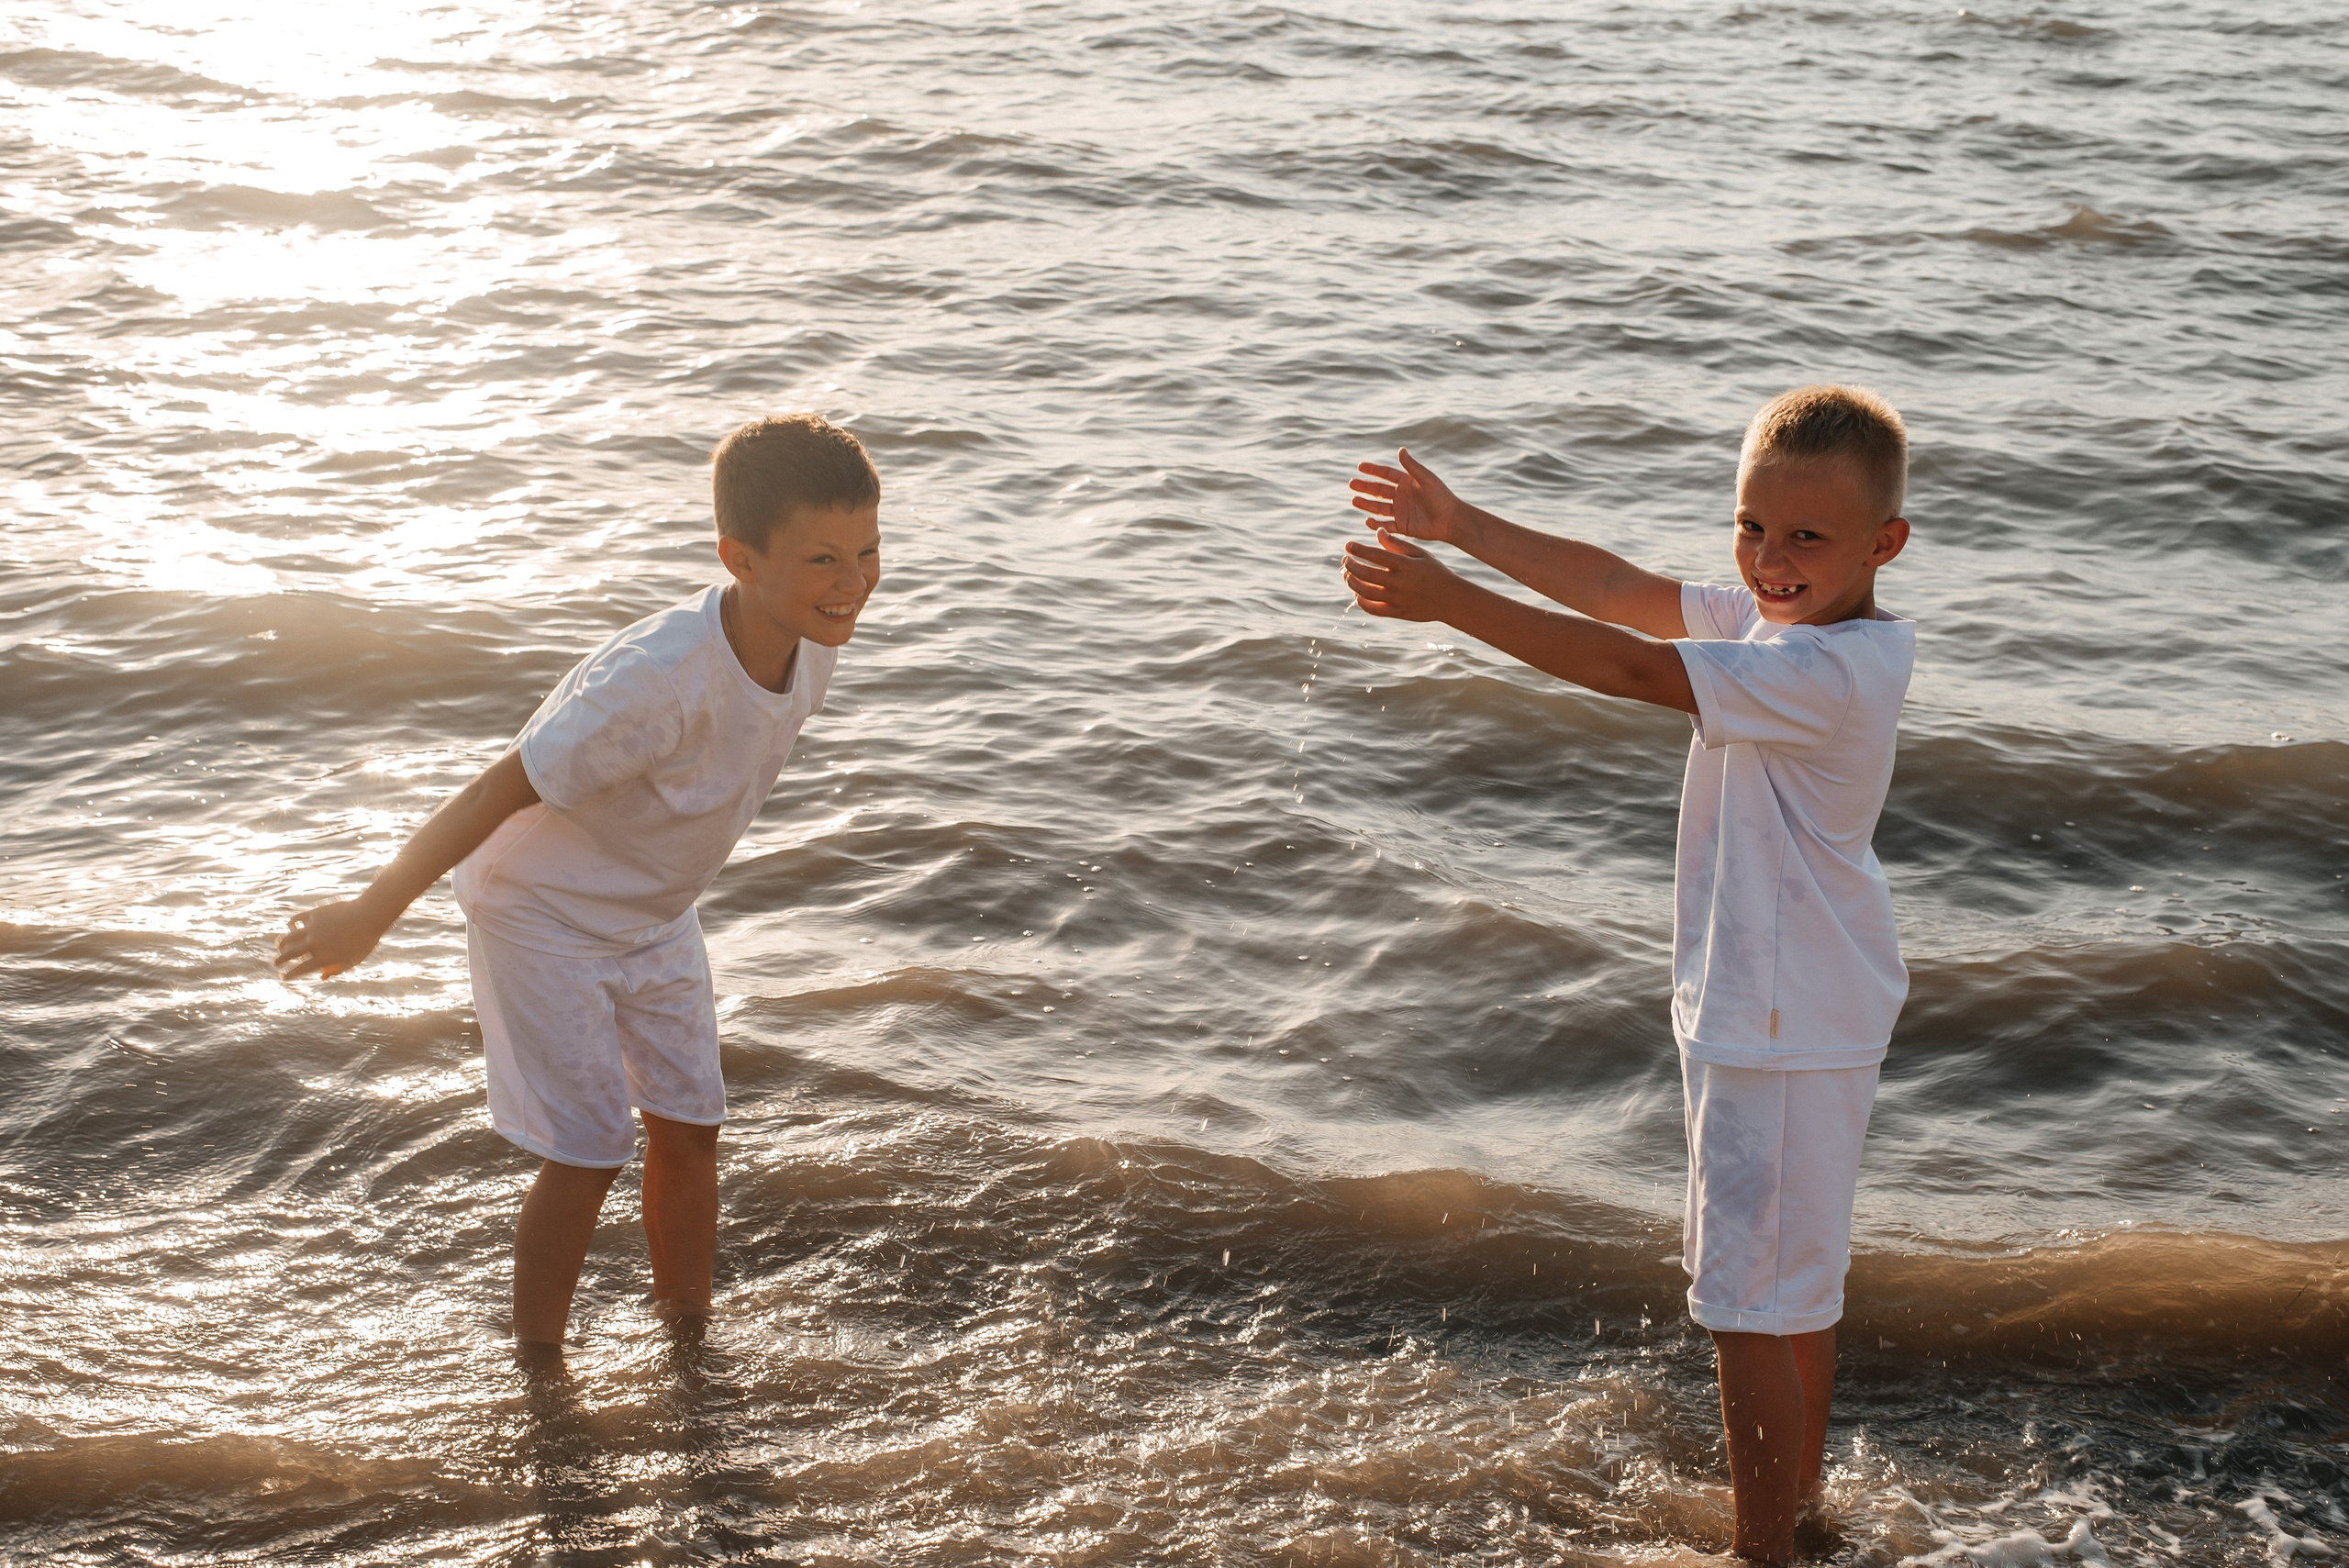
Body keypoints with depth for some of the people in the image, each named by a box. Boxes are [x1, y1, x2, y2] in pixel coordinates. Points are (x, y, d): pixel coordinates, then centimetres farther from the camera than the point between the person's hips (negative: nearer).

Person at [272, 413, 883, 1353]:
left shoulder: (812, 640, -15)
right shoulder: (658, 679, -39)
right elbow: (502, 790, -29)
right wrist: (372, 915, -21)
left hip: (653, 913, 7)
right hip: (544, 913, -7)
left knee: (688, 1126, 10)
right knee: (588, 1151, -5)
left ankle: (690, 1333, 28)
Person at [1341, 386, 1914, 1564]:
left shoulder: (1832, 670, -27)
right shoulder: (1778, 620, 2)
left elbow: (1632, 667, -32)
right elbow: (1623, 590, 5)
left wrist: (1447, 601, -33)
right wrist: (1462, 528, 0)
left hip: (1785, 1030, -10)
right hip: (1765, 1011, 10)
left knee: (1749, 1309, 0)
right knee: (1794, 1286, 25)